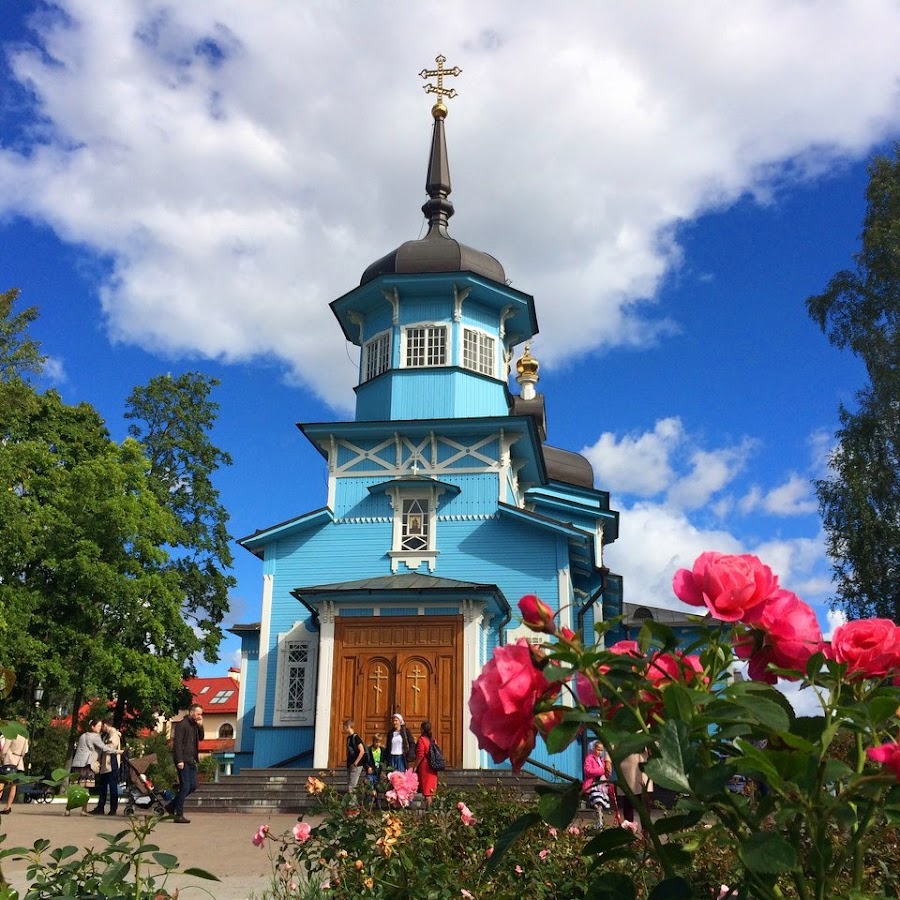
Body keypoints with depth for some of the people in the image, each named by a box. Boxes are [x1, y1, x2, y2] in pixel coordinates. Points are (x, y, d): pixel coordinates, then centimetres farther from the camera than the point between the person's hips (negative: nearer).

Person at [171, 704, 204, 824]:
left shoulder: (195, 725, 15)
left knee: (193, 786, 10)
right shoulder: (182, 725, -11)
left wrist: (200, 726, 3)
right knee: (185, 786, -7)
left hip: (191, 760, 9)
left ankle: (173, 805, 24)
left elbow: (200, 738, 18)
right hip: (183, 760, -9)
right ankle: (179, 815, 0)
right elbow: (177, 743, -16)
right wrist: (179, 760, -21)